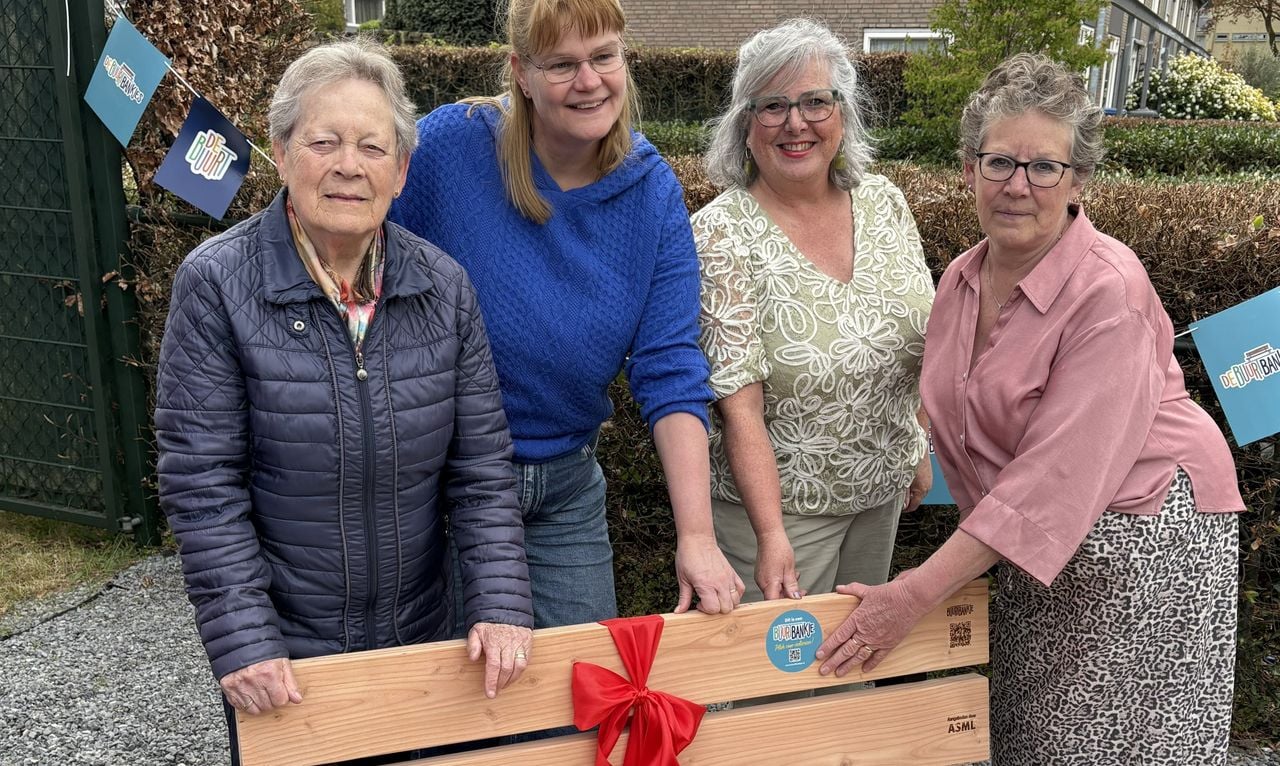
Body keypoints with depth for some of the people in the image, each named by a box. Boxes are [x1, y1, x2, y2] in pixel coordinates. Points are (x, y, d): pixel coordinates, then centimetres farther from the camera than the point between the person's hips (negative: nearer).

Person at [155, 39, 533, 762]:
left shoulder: (445, 287, -5)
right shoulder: (216, 283, -14)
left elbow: (481, 465, -4)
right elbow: (203, 483, -15)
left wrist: (502, 604, -12)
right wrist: (243, 642, -18)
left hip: (423, 637, 3)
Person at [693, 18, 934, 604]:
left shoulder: (884, 202, -2)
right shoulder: (721, 234, -19)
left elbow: (918, 344, 10)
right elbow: (739, 406, -23)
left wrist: (918, 450, 12)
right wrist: (771, 536, -28)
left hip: (882, 489, 6)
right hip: (776, 499, -5)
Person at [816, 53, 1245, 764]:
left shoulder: (1108, 291, -22)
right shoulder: (962, 279, 0)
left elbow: (1060, 475, -28)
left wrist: (915, 594, -28)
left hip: (1145, 536, -6)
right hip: (1032, 542, 6)